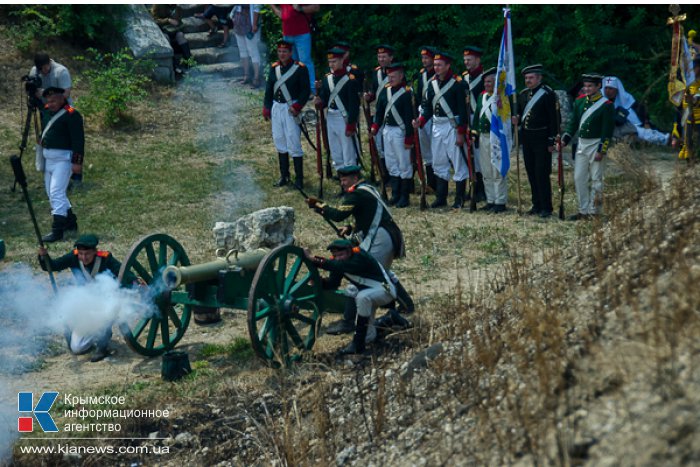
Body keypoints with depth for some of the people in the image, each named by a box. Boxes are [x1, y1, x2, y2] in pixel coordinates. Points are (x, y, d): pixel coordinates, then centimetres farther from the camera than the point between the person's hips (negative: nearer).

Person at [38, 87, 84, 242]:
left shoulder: (72, 115, -15)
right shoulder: (46, 111, 9)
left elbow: (78, 139, -16)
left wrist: (77, 162, -19)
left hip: (63, 158, -9)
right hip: (48, 157, 9)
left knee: (56, 193, -14)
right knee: (52, 193, 17)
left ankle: (57, 231, -13)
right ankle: (70, 221, 31)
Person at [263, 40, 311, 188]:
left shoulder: (300, 68, -7)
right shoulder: (274, 68, 8)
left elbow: (306, 90, -8)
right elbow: (269, 89, 14)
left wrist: (297, 106, -17)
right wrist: (266, 108, 11)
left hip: (291, 109, -6)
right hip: (276, 108, 6)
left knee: (293, 143, -6)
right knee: (279, 142, 10)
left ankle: (299, 178, 2)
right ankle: (284, 175, 20)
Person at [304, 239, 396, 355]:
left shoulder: (359, 258, -30)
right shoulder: (338, 261, -5)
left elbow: (339, 266, -45)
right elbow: (332, 283, -8)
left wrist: (314, 260, -50)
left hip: (385, 290, -10)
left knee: (363, 297, -32)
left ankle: (358, 344, -28)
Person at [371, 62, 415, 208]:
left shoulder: (407, 93, -13)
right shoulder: (385, 90, 7)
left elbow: (409, 117, -14)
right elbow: (380, 111, 13)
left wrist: (408, 139, -15)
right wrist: (375, 127, -1)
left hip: (400, 131, -7)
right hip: (387, 130, 7)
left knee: (404, 164, 1)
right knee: (391, 164, 12)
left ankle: (404, 196, 9)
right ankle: (395, 194, 21)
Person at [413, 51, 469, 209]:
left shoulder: (457, 83, -11)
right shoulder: (433, 83, 8)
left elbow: (462, 109, -12)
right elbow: (428, 105, 10)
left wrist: (461, 133, -15)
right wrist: (420, 120, -7)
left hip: (452, 125, -7)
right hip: (437, 126, 7)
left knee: (458, 161, -1)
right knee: (439, 163, 12)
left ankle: (460, 199, 5)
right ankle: (441, 197, 20)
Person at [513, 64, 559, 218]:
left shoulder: (548, 94, -9)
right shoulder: (523, 94, 11)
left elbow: (553, 118, -11)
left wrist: (551, 141, -14)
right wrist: (517, 120, -3)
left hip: (541, 138, -7)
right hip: (527, 138, 7)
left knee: (542, 173, -6)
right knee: (531, 173, 11)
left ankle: (546, 208, -1)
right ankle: (536, 205, 20)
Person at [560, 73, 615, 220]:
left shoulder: (606, 105, -10)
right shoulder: (580, 101, 7)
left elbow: (607, 131, -13)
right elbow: (574, 122, 13)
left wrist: (601, 151, -17)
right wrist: (565, 140, 2)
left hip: (596, 145, -6)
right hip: (581, 144, 6)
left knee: (596, 179, 1)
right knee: (579, 178, 7)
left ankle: (593, 212, 7)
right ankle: (583, 211, 15)